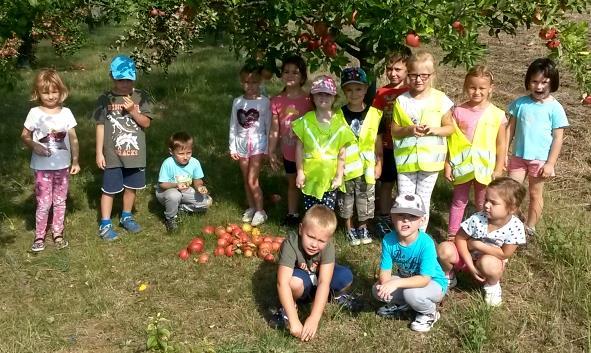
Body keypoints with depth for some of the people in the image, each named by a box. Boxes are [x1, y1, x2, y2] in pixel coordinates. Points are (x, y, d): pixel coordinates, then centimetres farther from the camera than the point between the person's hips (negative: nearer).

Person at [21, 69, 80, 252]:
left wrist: (75, 161, 1)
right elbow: (24, 136, 0)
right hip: (42, 167, -2)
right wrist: (35, 146, -20)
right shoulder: (35, 113, -7)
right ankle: (39, 236, 16)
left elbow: (73, 138, 3)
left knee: (60, 202, 12)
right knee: (44, 204, 1)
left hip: (63, 166, 2)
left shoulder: (66, 113, -1)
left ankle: (58, 233, 26)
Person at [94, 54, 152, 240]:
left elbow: (146, 123, -4)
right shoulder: (105, 99, -4)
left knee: (131, 187, 15)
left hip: (135, 153, 2)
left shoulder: (141, 97, -2)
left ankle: (126, 217, 35)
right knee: (109, 189, 4)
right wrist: (99, 153, -4)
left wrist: (133, 110, -20)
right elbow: (100, 127, -2)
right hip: (112, 154, -2)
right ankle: (105, 224, 15)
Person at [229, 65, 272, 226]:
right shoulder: (237, 102, 3)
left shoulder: (264, 102, -6)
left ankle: (260, 210, 6)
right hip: (241, 143, 4)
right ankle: (251, 207, 25)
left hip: (258, 143, -4)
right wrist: (232, 147, 5)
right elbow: (233, 126, 7)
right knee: (246, 180, 11)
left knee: (252, 180, -8)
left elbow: (268, 126, -3)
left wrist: (269, 148, -3)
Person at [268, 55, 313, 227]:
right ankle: (292, 213, 35)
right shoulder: (277, 101, -5)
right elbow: (275, 129, 0)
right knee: (292, 183, 20)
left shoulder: (309, 100, -13)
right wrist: (271, 151, 0)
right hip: (288, 152, 3)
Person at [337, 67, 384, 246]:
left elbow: (378, 141, 3)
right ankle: (349, 229, 28)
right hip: (345, 166, -1)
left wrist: (379, 163, 4)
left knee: (365, 199, 13)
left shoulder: (374, 114, -4)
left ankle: (363, 228, 32)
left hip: (366, 166, 1)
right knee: (346, 199, 12)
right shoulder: (338, 115, -7)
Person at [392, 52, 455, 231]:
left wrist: (434, 130, -17)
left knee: (423, 202, 10)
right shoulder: (402, 101, -2)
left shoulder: (440, 99, -4)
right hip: (406, 159, 1)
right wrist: (409, 130, -19)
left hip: (430, 159, -1)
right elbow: (394, 130, 1)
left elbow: (450, 127, 2)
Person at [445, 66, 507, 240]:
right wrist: (447, 164, -2)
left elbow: (501, 144, -2)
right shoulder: (459, 111, -6)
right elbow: (450, 140, -2)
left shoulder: (497, 115, -7)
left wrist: (498, 169, -3)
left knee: (482, 204, 14)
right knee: (459, 201, 11)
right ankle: (452, 236, 21)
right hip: (462, 166, 0)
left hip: (485, 167, 0)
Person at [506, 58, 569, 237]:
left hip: (540, 159, -2)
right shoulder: (520, 103, -3)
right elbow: (510, 129, 4)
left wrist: (550, 163, -11)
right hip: (518, 156, 2)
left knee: (535, 194, 12)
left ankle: (530, 227, 27)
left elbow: (558, 138, -9)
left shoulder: (555, 108, -11)